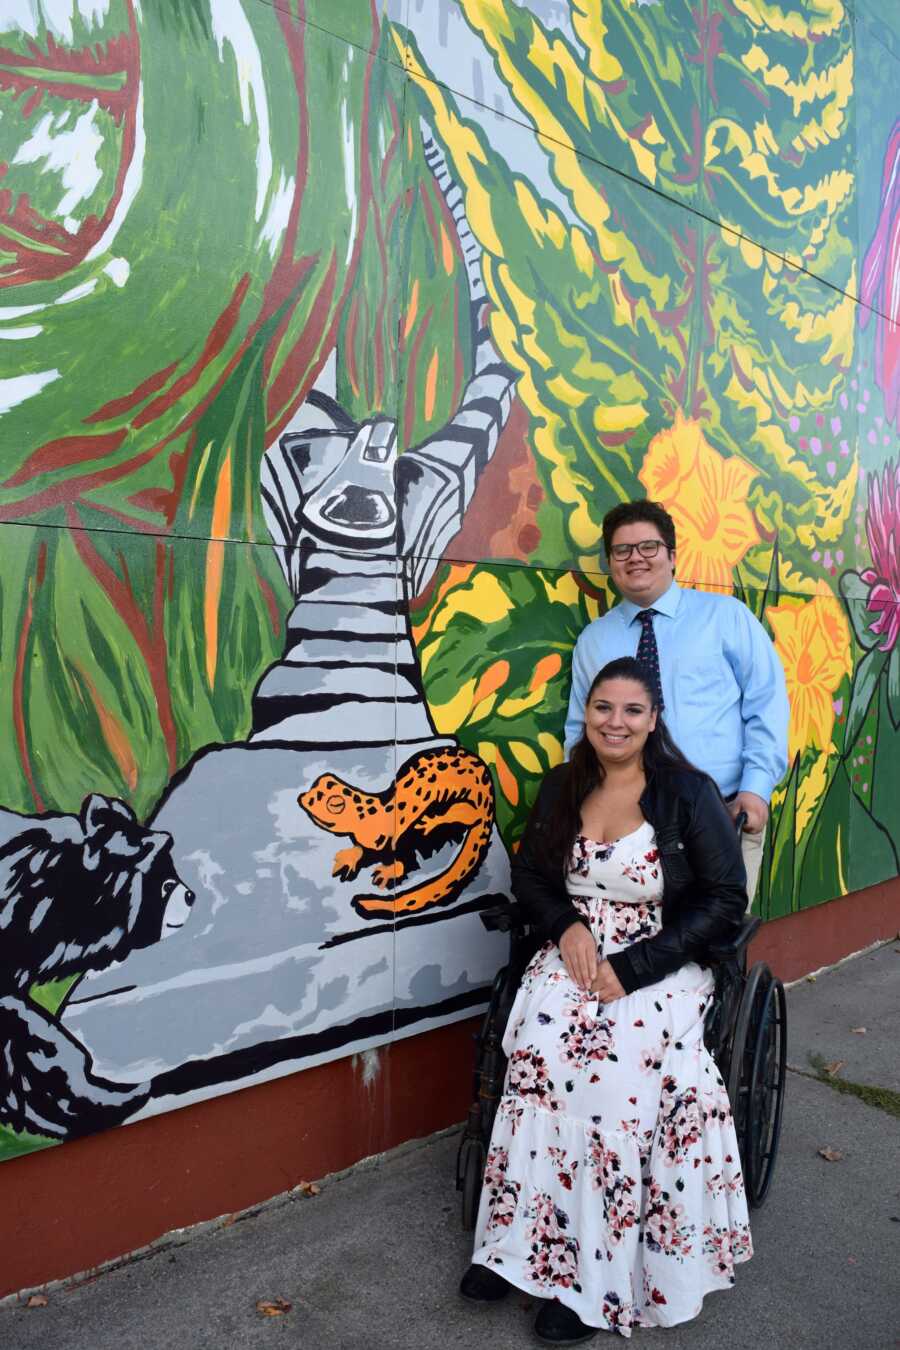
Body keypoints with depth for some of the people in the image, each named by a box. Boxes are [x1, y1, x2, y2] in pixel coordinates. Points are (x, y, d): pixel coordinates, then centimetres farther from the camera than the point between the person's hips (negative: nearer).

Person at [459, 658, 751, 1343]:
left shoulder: (690, 793, -6)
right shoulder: (562, 786, 6)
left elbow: (724, 904, -7)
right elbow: (530, 873, 15)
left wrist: (631, 967, -15)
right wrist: (567, 926, -7)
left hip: (661, 967, -3)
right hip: (573, 954, 3)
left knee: (613, 1062, -29)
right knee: (543, 1046, -26)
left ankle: (593, 1277, -14)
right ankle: (516, 1243, -13)